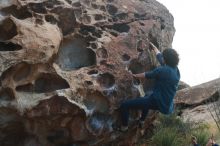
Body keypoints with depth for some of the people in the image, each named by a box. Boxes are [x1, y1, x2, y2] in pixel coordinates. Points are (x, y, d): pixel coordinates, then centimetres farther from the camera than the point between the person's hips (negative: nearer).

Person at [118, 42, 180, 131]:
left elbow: (147, 75, -5)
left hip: (157, 103, -9)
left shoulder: (162, 70, -21)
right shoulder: (176, 70, 3)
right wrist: (155, 48, 34)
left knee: (124, 105, -6)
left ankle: (124, 127, 12)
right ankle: (142, 121, 49)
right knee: (147, 97, 42)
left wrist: (135, 75, 13)